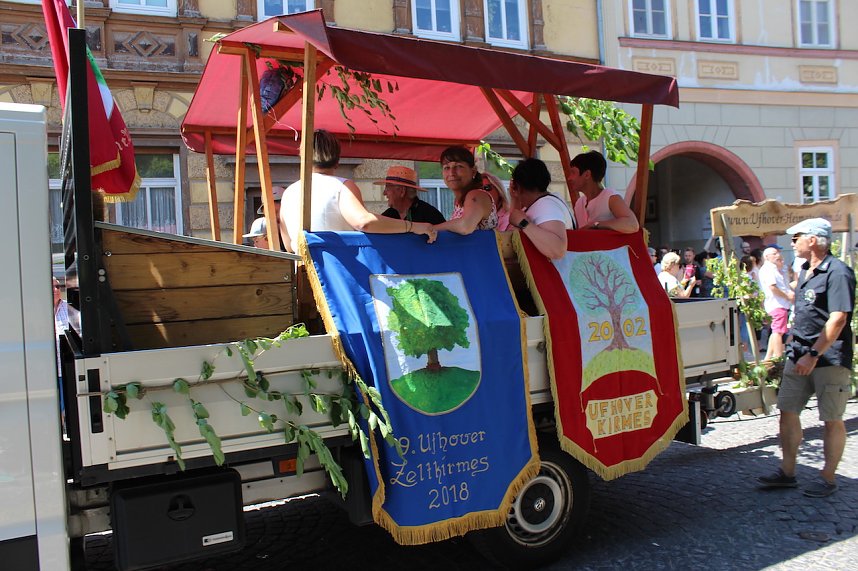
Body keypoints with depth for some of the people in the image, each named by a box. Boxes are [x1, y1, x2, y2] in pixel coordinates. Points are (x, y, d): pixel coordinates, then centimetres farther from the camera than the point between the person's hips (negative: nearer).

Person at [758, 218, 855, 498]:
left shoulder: (838, 272, -14)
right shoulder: (805, 272, 14)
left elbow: (838, 319, -21)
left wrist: (813, 355, -23)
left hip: (828, 359, -8)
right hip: (799, 356, 8)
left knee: (832, 420, 4)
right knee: (787, 411, 8)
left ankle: (828, 478, 15)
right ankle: (787, 472, 17)